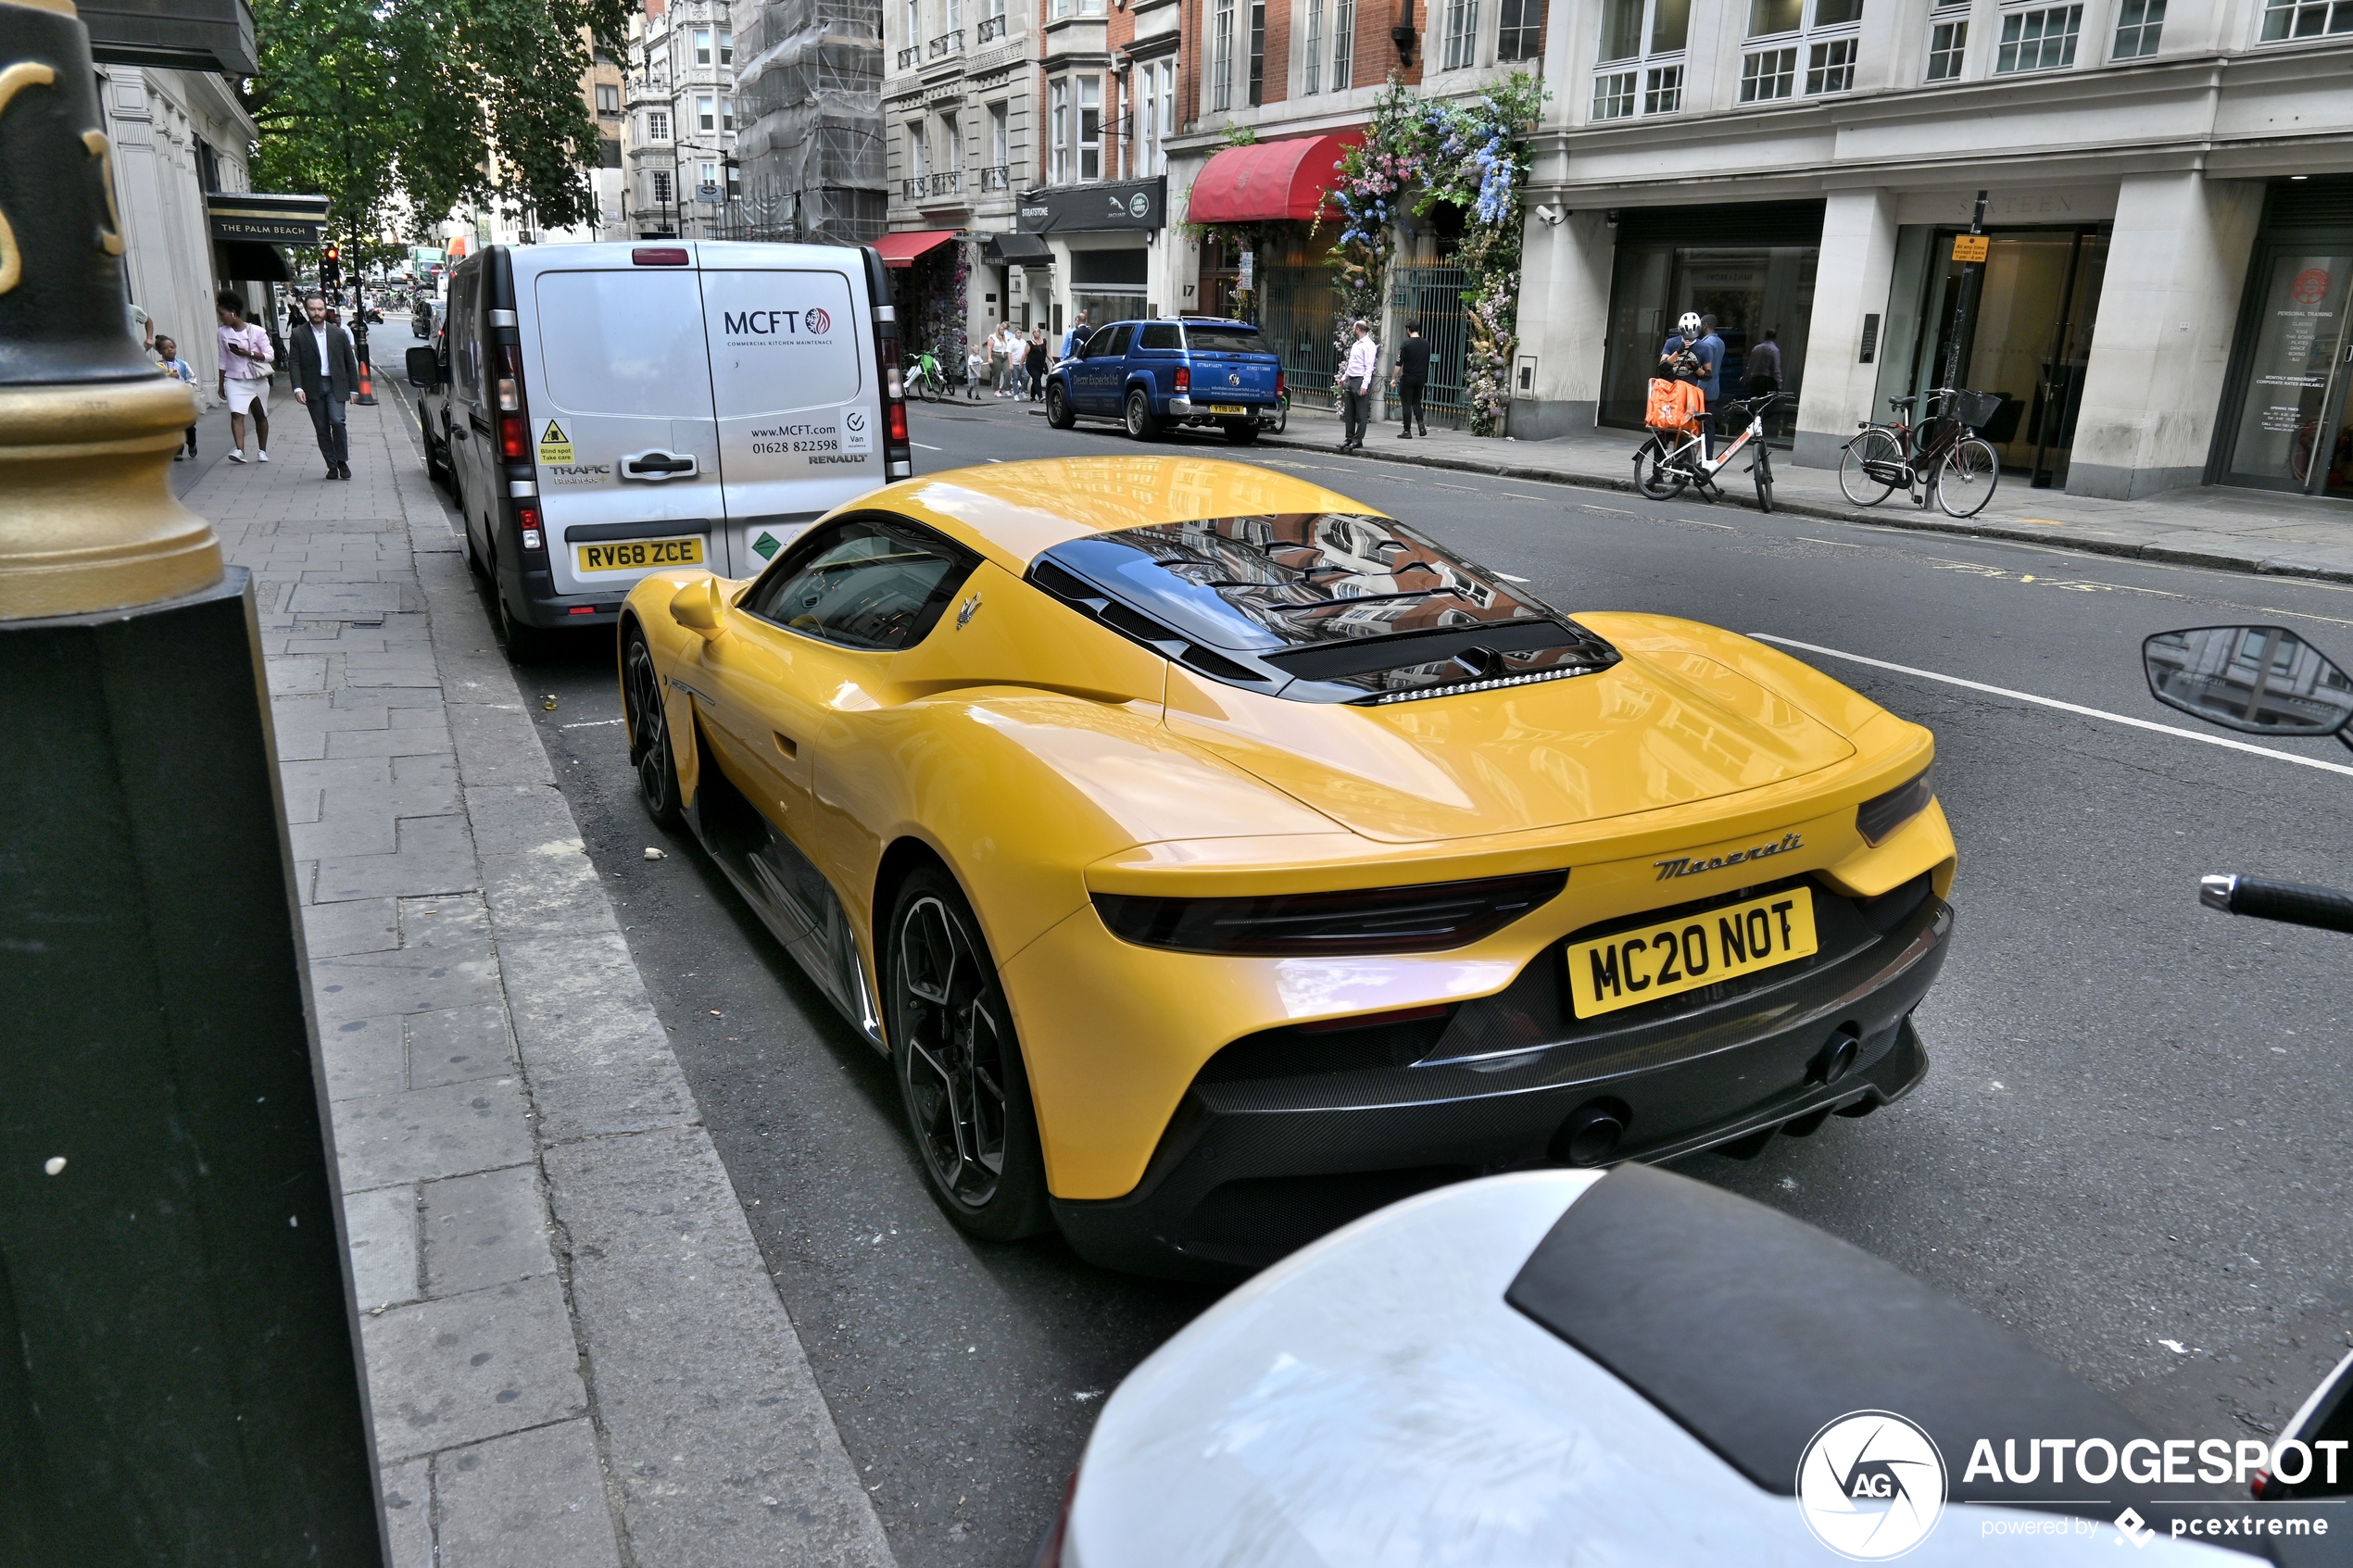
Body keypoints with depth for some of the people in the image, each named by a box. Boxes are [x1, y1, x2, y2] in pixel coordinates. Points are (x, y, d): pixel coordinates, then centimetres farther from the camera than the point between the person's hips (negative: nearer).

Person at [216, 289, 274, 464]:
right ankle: (239, 450, -29)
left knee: (260, 416, 11)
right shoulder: (223, 333, 3)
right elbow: (223, 361, 8)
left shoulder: (257, 331, -5)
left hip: (258, 380, -1)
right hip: (234, 381, 1)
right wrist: (221, 384, 9)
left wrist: (248, 353, -19)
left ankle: (262, 451, 25)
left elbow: (269, 356, -6)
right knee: (236, 414, -17)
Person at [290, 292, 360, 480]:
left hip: (335, 385, 0)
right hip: (313, 387, 1)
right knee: (322, 429, 4)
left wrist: (353, 388, 5)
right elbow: (294, 364, -3)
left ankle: (342, 461, -1)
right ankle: (332, 466, 12)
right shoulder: (299, 336, 2)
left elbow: (350, 362, 9)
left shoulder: (339, 333, 6)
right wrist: (297, 388, -16)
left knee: (337, 421, -18)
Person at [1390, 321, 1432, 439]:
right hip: (1421, 378, 5)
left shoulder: (1407, 343, -11)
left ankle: (1407, 431, 1)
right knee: (1416, 401, 20)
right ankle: (1421, 423, -1)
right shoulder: (1426, 343, 7)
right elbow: (1427, 362, 16)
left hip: (1408, 378, -5)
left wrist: (1394, 378, -6)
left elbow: (1399, 363, -12)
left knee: (1406, 404, 1)